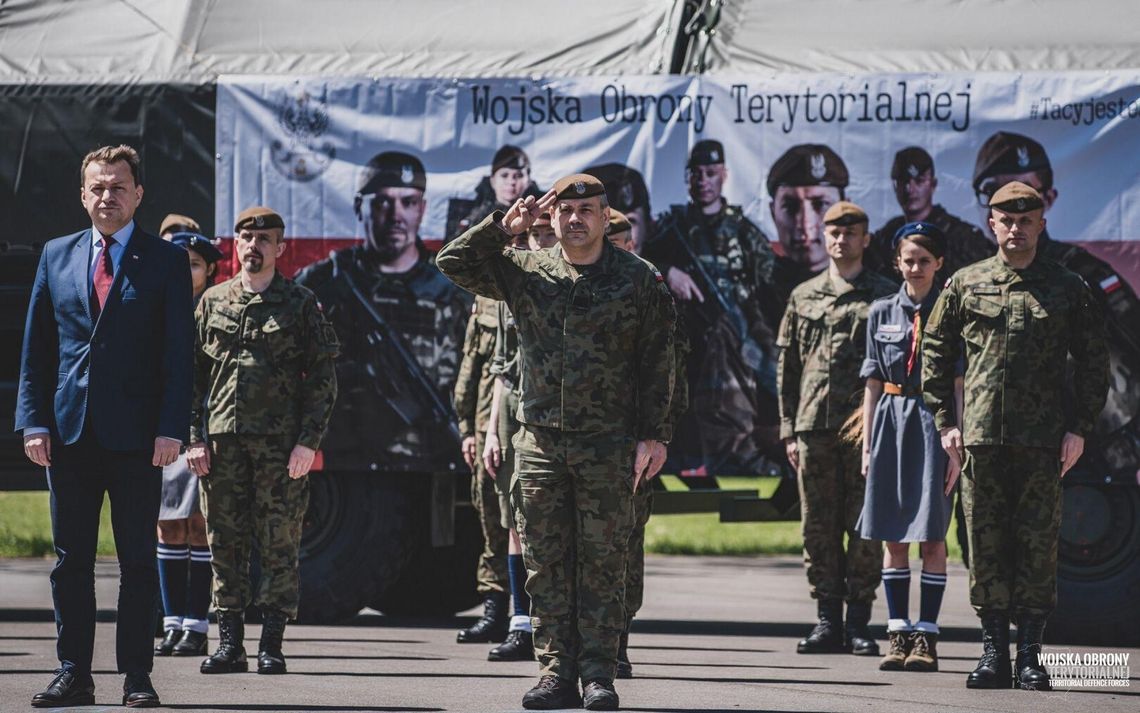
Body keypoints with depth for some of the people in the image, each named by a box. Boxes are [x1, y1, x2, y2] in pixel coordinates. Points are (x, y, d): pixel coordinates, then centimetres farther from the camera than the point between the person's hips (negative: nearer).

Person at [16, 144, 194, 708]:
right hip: (69, 429, 3)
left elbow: (179, 351, -1)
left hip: (135, 433, -3)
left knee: (137, 558, 0)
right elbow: (36, 347, 11)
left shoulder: (166, 261, 3)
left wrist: (172, 428, -10)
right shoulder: (57, 256, 11)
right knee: (71, 557, 5)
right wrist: (34, 420, 1)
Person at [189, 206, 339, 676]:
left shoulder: (300, 304, 5)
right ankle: (229, 642, 8)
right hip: (222, 443, 3)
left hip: (280, 444, -2)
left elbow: (323, 377, 2)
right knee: (226, 544, 3)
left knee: (279, 546, -3)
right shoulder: (213, 302, 12)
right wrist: (195, 438, 2)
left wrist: (308, 441, -7)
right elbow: (194, 375, 12)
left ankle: (271, 645, 1)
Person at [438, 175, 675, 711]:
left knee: (603, 562, -2)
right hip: (540, 442, 3)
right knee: (545, 564, 3)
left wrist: (654, 436, -4)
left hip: (609, 446, -3)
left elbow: (657, 364, 1)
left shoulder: (639, 280, 3)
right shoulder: (525, 273, 8)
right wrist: (503, 227, -4)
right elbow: (453, 263, 6)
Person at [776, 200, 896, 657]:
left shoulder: (885, 296, 7)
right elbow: (787, 368, 15)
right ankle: (828, 621, 8)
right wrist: (789, 431, 8)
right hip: (815, 426, 3)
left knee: (864, 527, -3)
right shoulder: (803, 297, 15)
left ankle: (858, 623, 2)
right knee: (819, 528, 3)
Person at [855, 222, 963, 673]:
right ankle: (898, 635, 8)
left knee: (931, 538, -4)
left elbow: (960, 385, -2)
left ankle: (926, 637, 0)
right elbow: (873, 384, 12)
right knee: (893, 538, 4)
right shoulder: (882, 313, 9)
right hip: (891, 422, 3)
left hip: (934, 424, -3)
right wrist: (868, 445, 8)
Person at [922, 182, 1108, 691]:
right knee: (985, 544, 1)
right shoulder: (964, 285, 8)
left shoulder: (1068, 289, 7)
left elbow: (1093, 363, 8)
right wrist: (945, 421, 6)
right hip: (980, 437, 1)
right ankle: (993, 652, 8)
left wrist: (1080, 428, -1)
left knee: (1037, 544, -2)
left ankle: (1030, 655, 4)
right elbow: (934, 353, 13)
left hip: (1043, 440, -1)